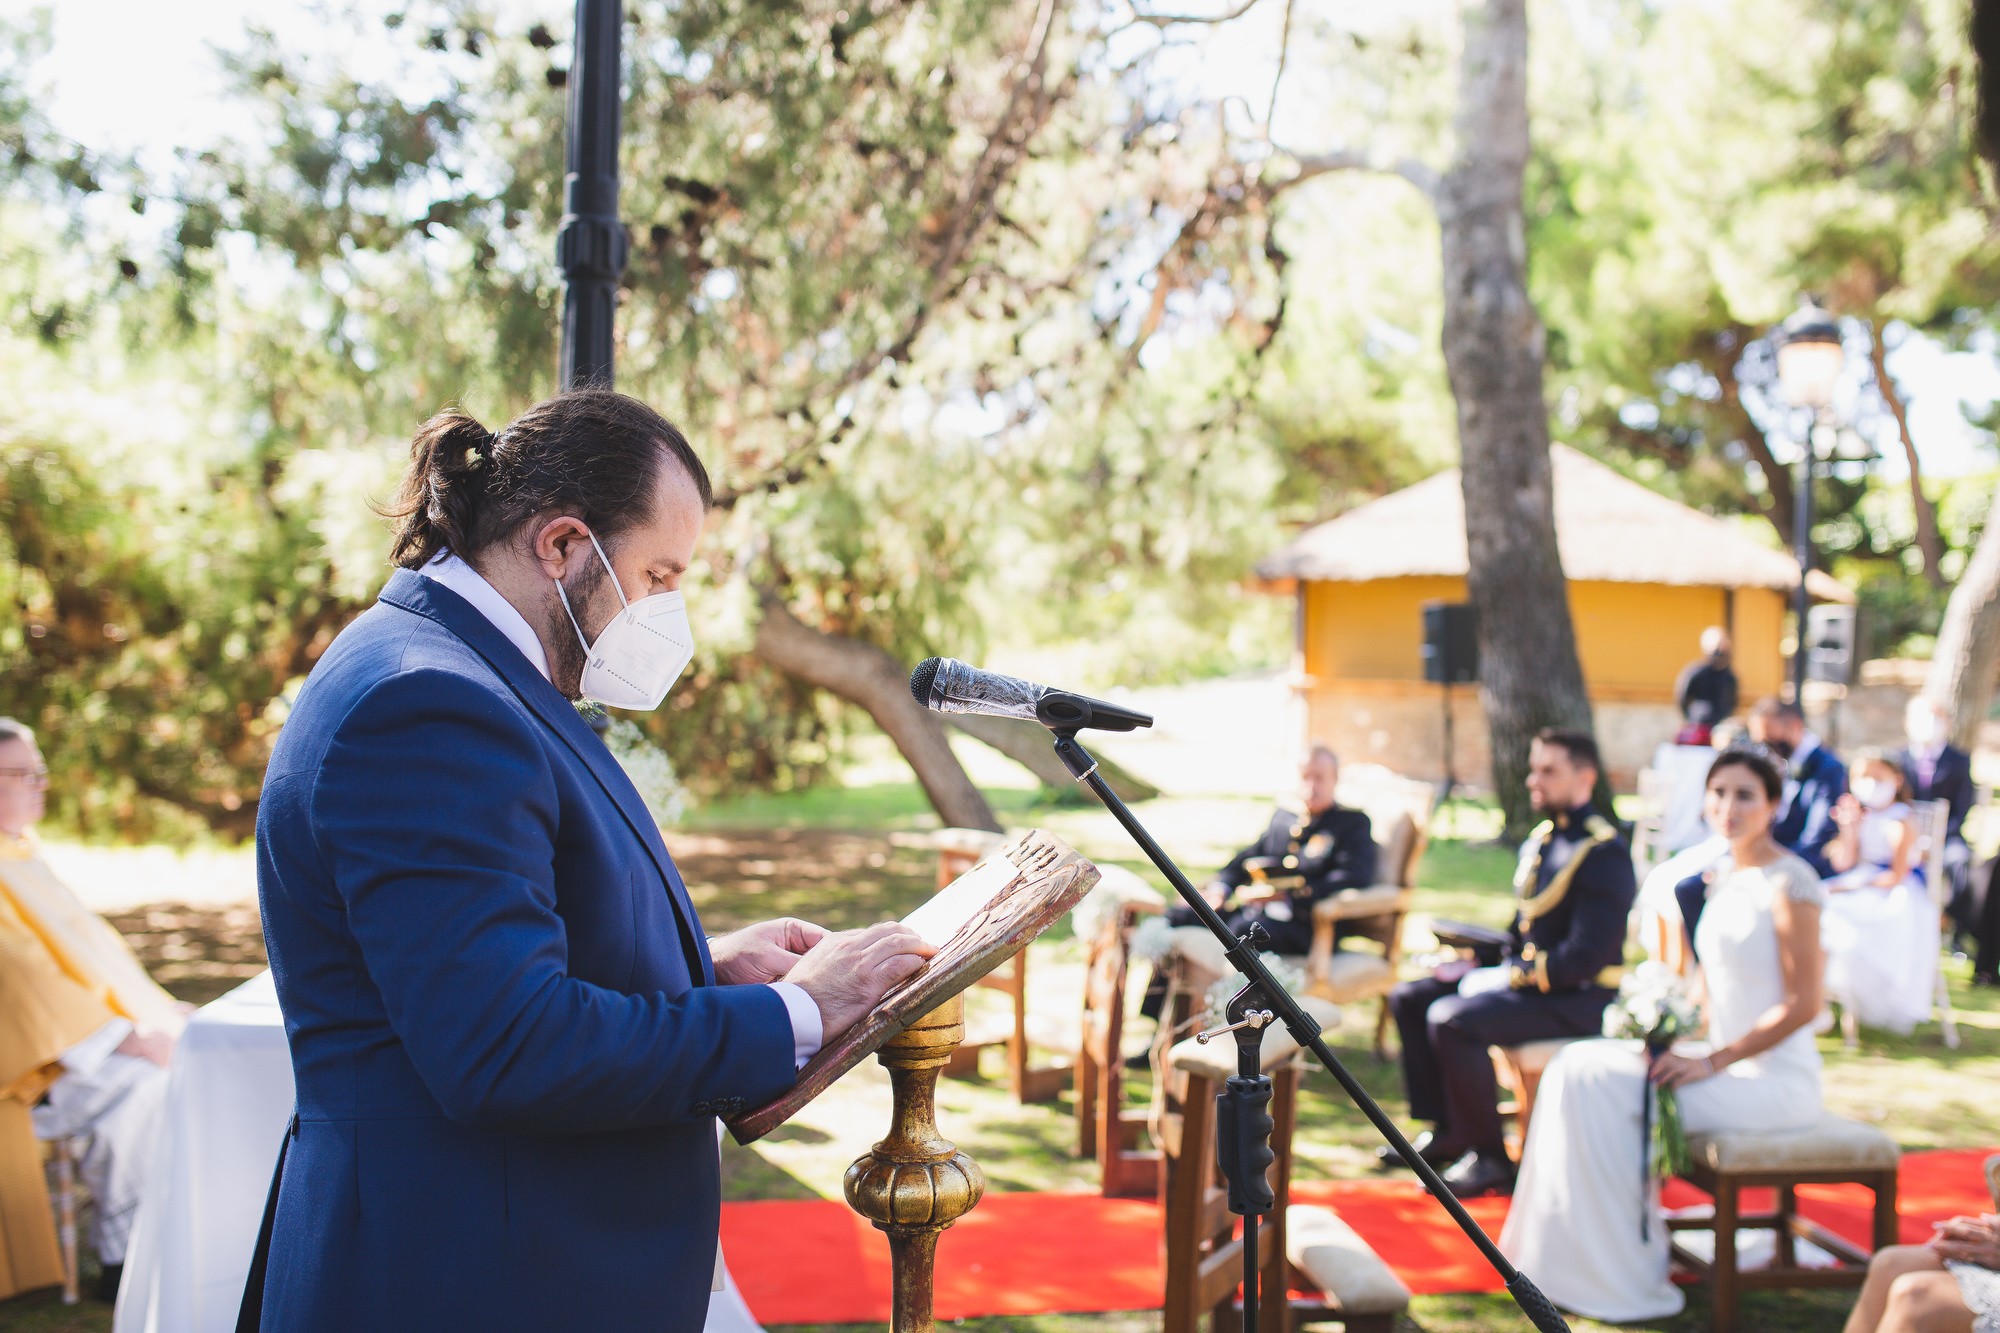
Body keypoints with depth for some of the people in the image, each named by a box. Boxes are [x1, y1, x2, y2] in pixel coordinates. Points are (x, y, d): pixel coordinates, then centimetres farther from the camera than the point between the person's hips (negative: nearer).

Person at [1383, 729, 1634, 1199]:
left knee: (1451, 1019, -28)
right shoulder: (1539, 841, 13)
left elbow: (1588, 955, -23)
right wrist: (1479, 964, 5)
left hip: (1577, 999, -10)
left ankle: (1490, 1157, -14)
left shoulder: (1604, 852, -17)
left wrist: (1514, 976, -17)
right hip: (1522, 976, 10)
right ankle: (1446, 1133, 9)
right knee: (1409, 998, 7)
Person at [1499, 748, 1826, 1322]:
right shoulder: (1721, 876, 12)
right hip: (1727, 1061, 8)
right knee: (1580, 1065, -3)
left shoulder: (1789, 882, -14)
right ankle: (1574, 1252, 3)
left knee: (1605, 1090, -20)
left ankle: (1629, 1279, -10)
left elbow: (1803, 1003, -18)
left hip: (1776, 1077, -8)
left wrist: (1713, 1062, -18)